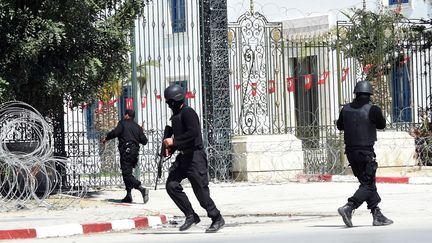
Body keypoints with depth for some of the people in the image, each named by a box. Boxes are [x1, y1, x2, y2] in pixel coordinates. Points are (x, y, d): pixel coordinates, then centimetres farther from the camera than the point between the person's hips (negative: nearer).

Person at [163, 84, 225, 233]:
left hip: (195, 156, -9)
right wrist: (171, 148, 11)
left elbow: (193, 132, -27)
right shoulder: (175, 116, 16)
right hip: (183, 157, 9)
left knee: (201, 190, -6)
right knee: (171, 185, -3)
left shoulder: (188, 113, -13)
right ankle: (191, 216, 5)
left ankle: (217, 219, 9)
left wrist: (174, 141, -22)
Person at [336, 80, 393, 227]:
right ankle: (348, 208, -20)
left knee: (367, 182, 15)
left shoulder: (346, 109, 2)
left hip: (350, 151, 6)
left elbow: (340, 126, 17)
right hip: (366, 152, -6)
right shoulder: (373, 110, -12)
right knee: (368, 185, -1)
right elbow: (382, 125, 4)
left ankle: (377, 215, 16)